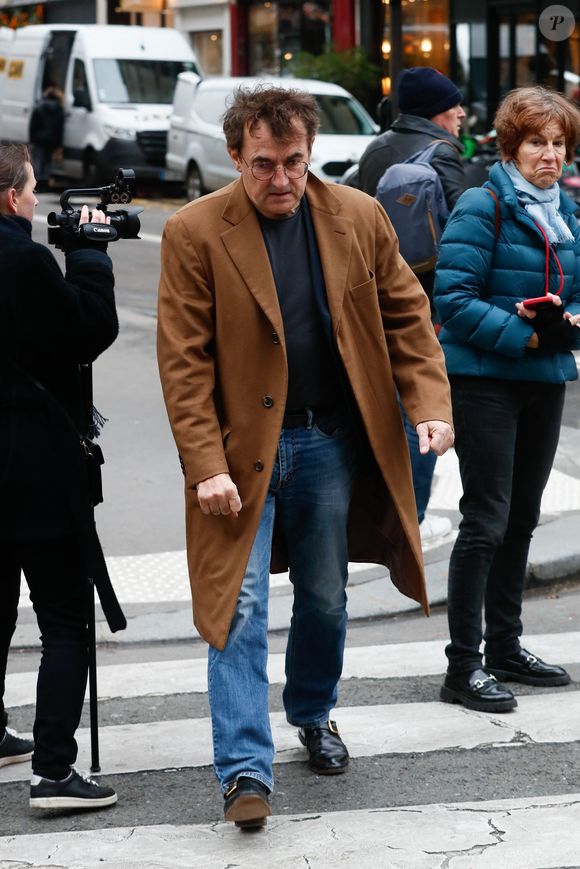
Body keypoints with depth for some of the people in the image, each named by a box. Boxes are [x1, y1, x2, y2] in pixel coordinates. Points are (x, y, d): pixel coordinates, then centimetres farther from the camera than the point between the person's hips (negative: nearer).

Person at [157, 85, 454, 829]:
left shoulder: (359, 218, 1)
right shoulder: (195, 234, -9)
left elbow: (407, 315, 8)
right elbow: (184, 362, -10)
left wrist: (430, 404, -6)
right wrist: (206, 465, -16)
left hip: (333, 443, 4)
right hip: (243, 451, -3)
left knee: (325, 597, 15)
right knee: (241, 604, -7)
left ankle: (314, 714, 40)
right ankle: (245, 769, -5)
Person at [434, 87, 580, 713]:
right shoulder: (482, 208, -12)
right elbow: (453, 298, -17)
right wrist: (521, 334, -23)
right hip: (485, 380, -7)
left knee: (522, 519, 15)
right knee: (486, 520, -8)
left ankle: (505, 648, 27)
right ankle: (464, 667, -2)